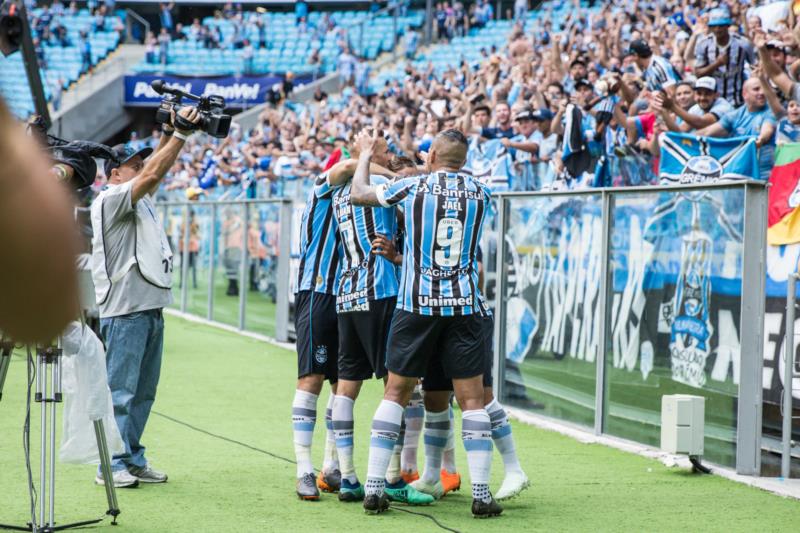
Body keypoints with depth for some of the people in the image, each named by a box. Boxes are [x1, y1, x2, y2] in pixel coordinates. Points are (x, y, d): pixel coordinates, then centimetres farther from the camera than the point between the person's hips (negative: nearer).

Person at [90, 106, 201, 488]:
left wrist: (174, 133, 4)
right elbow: (153, 174, -18)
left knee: (143, 392, 12)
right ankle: (112, 465, -4)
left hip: (151, 308, 9)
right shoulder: (110, 199, -8)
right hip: (125, 309, -9)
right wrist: (180, 133, -15)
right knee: (119, 391, -7)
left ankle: (133, 460, 18)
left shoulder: (141, 200, 19)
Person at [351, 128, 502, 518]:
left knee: (395, 393, 9)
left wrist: (365, 155, 32)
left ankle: (374, 487, 5)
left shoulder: (412, 187, 0)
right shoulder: (480, 193, 6)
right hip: (464, 306, 1)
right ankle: (481, 493, -2)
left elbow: (359, 194, 15)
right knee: (472, 399, 3)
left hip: (416, 305, -1)